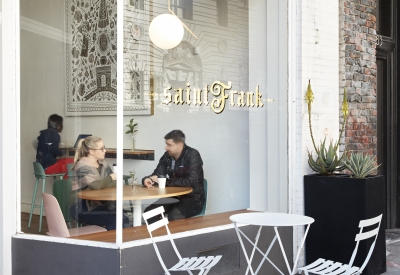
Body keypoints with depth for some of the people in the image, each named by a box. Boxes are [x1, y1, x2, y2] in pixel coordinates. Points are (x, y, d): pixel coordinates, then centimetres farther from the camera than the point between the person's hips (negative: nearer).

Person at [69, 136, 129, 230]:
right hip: (82, 209, -6)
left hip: (98, 205, 6)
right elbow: (97, 185, -24)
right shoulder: (82, 166, -11)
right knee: (115, 220, -24)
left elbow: (115, 182, 7)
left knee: (124, 219, -19)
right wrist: (111, 177, -7)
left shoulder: (103, 163, 12)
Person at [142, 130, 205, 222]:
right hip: (173, 197, 7)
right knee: (149, 212, -11)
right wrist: (147, 180, -19)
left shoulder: (192, 155, -16)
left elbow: (190, 181, -26)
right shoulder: (167, 156, 3)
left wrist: (165, 181, -19)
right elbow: (157, 174, 7)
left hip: (193, 199, -6)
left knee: (174, 216, -33)